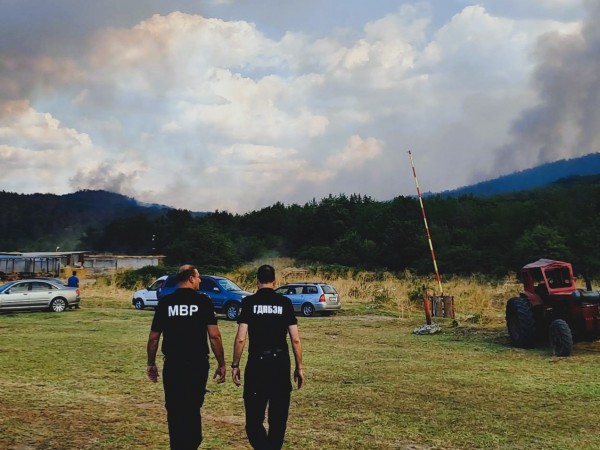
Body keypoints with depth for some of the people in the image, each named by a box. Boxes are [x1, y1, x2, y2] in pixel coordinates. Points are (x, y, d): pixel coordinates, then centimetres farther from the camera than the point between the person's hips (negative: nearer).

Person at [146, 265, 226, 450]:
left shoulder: (165, 302, 2)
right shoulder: (203, 301, -4)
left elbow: (153, 338, 4)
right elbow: (214, 336, -9)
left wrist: (151, 363, 16)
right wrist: (221, 364, -1)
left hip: (172, 365, 1)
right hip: (198, 364, -1)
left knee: (174, 411, 9)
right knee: (193, 410, 14)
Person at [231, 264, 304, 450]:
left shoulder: (249, 302, -2)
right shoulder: (285, 303, 3)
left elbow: (240, 339, -7)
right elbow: (295, 339, 1)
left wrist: (235, 365, 3)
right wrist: (299, 367, 9)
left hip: (257, 363, -2)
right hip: (281, 363, 2)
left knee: (254, 415, 2)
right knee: (278, 417, 14)